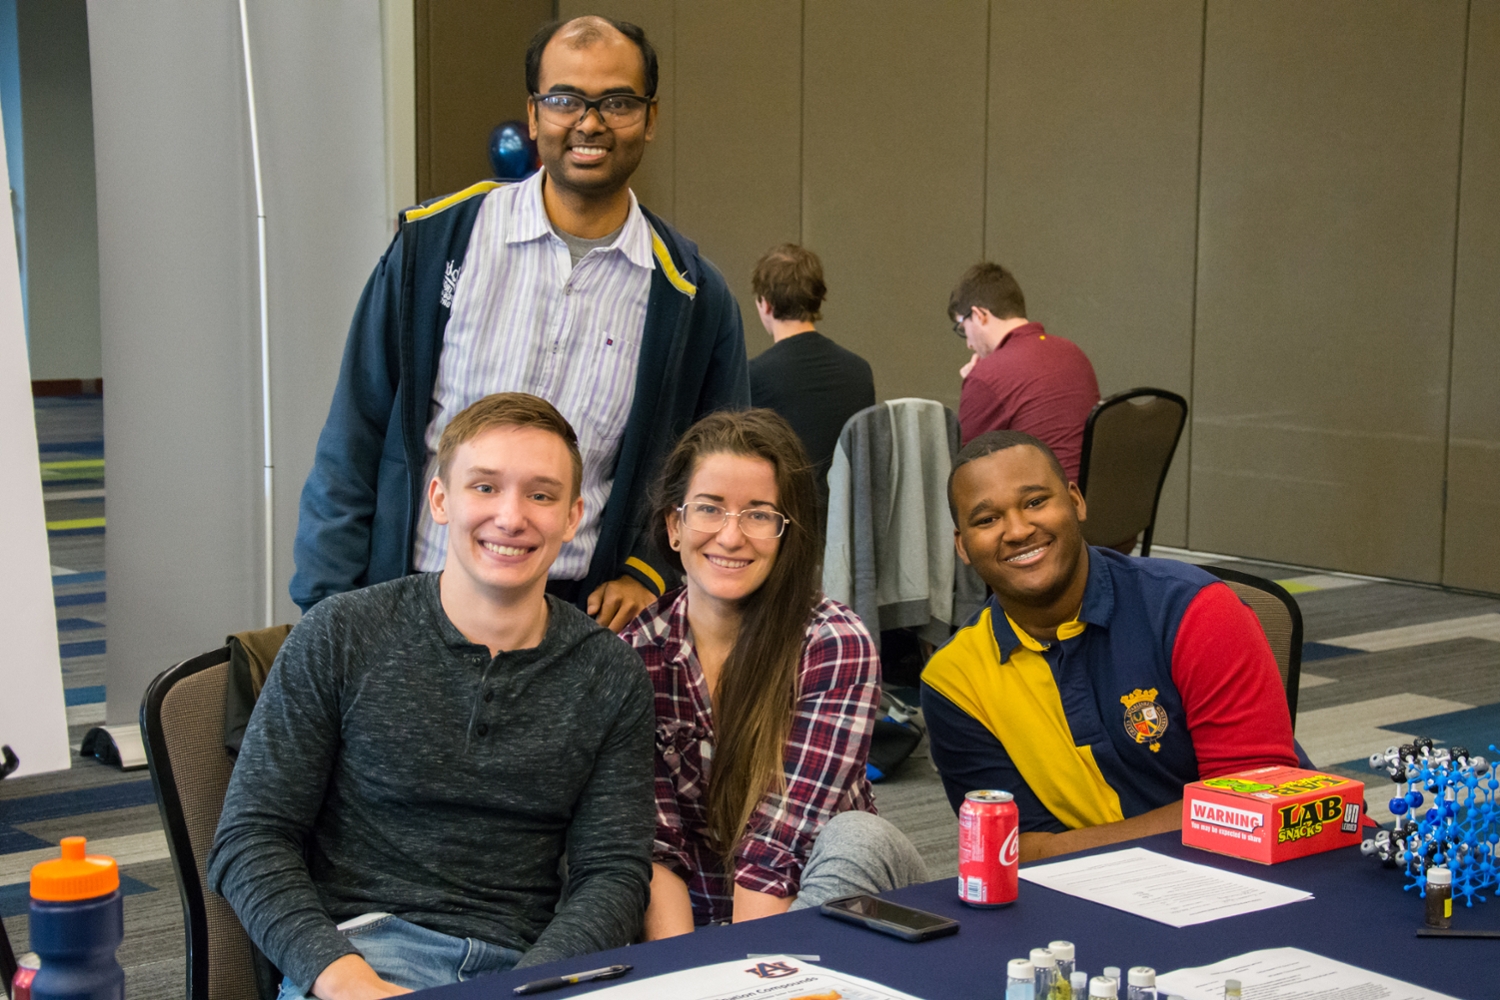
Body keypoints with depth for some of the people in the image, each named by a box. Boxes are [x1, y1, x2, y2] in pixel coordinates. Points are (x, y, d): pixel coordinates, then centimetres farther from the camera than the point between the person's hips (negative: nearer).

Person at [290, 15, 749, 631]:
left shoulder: (694, 298, 5)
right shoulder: (434, 240, 3)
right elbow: (354, 441, 6)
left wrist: (649, 573, 1)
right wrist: (328, 614, 1)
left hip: (581, 619, 1)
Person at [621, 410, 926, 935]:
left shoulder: (836, 645, -11)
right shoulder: (633, 650, -4)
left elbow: (780, 844, -18)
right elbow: (654, 845, -9)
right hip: (693, 925, 0)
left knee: (858, 837, -31)